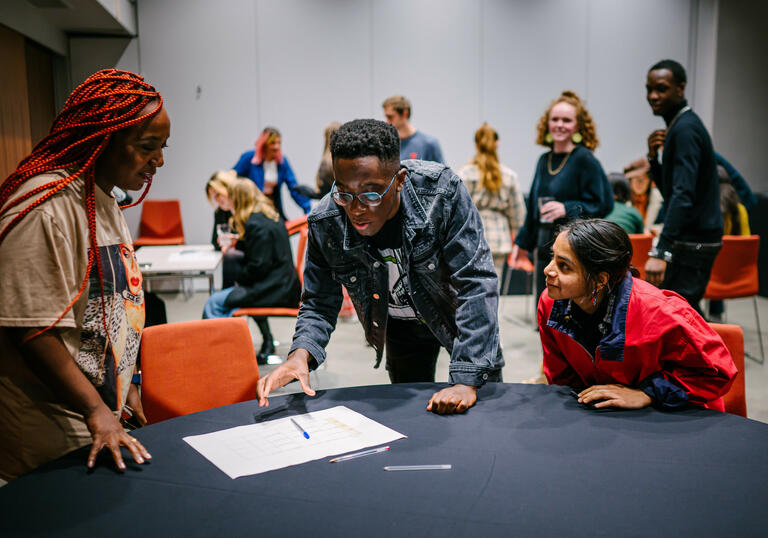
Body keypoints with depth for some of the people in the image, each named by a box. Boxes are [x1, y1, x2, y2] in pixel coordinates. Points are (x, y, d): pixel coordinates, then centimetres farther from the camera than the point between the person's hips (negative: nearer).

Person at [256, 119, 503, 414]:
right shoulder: (325, 224, -26)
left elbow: (476, 282, -32)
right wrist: (301, 353, -35)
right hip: (401, 330, 2)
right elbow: (319, 304, -12)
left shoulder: (443, 191, -33)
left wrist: (467, 380, -39)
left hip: (461, 317, -1)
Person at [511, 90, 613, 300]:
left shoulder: (585, 159, -7)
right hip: (545, 248, 7)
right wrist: (522, 242, 24)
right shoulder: (544, 160, 13)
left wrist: (567, 209, -21)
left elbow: (603, 204, -10)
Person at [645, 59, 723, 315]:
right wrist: (654, 157, 0)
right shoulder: (682, 124, 16)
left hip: (693, 242, -10)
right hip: (692, 239, 10)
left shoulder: (685, 129, -16)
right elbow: (668, 190, 18)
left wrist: (661, 252, -34)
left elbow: (683, 195, -27)